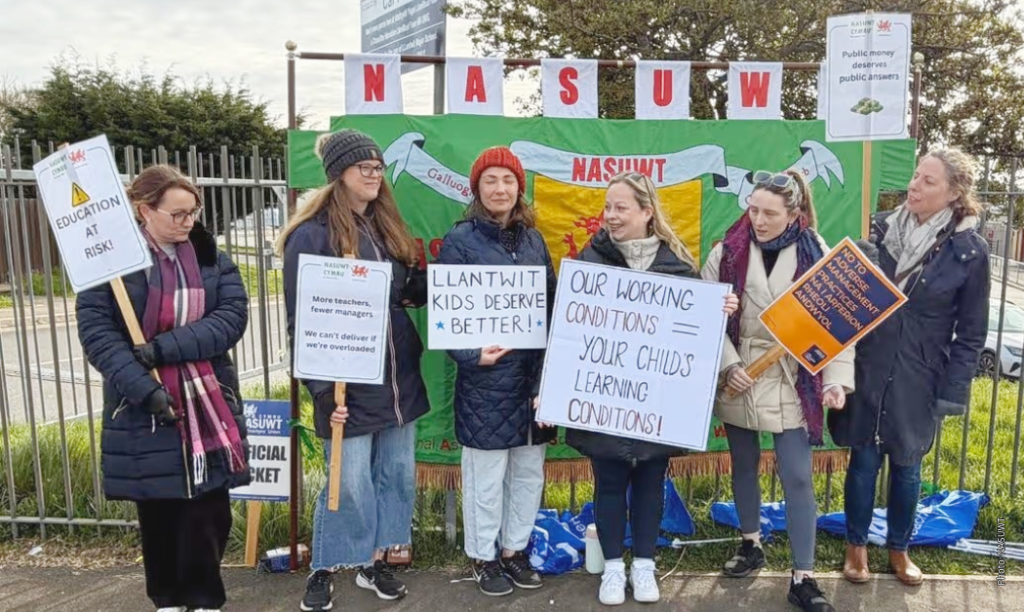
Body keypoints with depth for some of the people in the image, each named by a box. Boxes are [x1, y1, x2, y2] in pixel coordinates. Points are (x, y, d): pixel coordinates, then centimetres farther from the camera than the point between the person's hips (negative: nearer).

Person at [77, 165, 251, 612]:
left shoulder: (212, 258, 5)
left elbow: (232, 317, -8)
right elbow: (95, 330, -10)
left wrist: (164, 348, -19)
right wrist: (144, 387, -22)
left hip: (207, 404, 2)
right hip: (143, 409, -1)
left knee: (209, 508, 4)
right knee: (157, 510, 11)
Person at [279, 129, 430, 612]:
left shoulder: (386, 227, 11)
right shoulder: (311, 236, -11)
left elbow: (412, 290, 15)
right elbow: (303, 321, -13)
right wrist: (322, 388, -18)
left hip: (398, 379, 7)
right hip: (349, 385, -7)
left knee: (397, 476, 13)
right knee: (350, 485, 3)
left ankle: (374, 563, 31)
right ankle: (323, 572, 25)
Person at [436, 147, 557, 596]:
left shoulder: (533, 240, 9)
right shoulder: (459, 241, -7)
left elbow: (551, 304, 12)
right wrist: (472, 355, -25)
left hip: (534, 375, 5)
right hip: (485, 380, -5)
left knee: (529, 471, 15)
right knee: (486, 476, 7)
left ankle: (515, 550, 34)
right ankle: (483, 557, 27)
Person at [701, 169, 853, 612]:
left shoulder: (816, 255, -5)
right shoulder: (728, 251, -3)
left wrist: (836, 380, -15)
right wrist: (727, 364, -14)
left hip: (793, 385, -2)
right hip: (739, 382, 2)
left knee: (797, 478, 1)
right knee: (743, 466, 17)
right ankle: (751, 544, 39)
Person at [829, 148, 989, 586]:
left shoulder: (969, 251, -7)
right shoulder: (882, 229, -2)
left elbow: (971, 332, -2)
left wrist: (953, 391, -5)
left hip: (918, 377, -1)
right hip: (868, 368, 1)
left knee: (906, 465, 13)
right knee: (864, 459, 9)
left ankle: (898, 549, 34)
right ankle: (856, 546, 28)